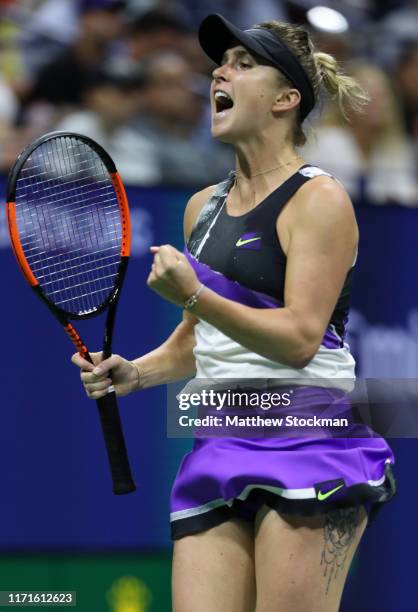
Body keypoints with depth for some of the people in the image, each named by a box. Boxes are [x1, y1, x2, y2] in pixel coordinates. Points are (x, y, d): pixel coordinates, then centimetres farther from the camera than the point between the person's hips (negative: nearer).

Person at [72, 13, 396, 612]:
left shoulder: (319, 199, -5)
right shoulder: (203, 206, 17)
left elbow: (300, 338, -15)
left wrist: (195, 297, -24)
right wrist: (134, 373, 8)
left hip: (309, 444, -6)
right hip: (218, 446, 7)